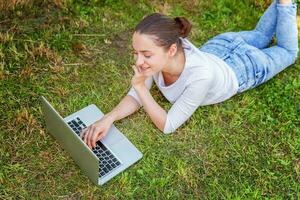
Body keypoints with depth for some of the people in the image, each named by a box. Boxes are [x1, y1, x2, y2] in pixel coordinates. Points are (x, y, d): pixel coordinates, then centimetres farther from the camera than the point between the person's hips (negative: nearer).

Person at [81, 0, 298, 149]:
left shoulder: (200, 75, -52)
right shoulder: (157, 53, -37)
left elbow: (168, 126, -39)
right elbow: (137, 96, -25)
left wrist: (140, 86, -48)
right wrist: (108, 118, -43)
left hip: (243, 67, -3)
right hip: (217, 48, 3)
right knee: (260, 36, 36)